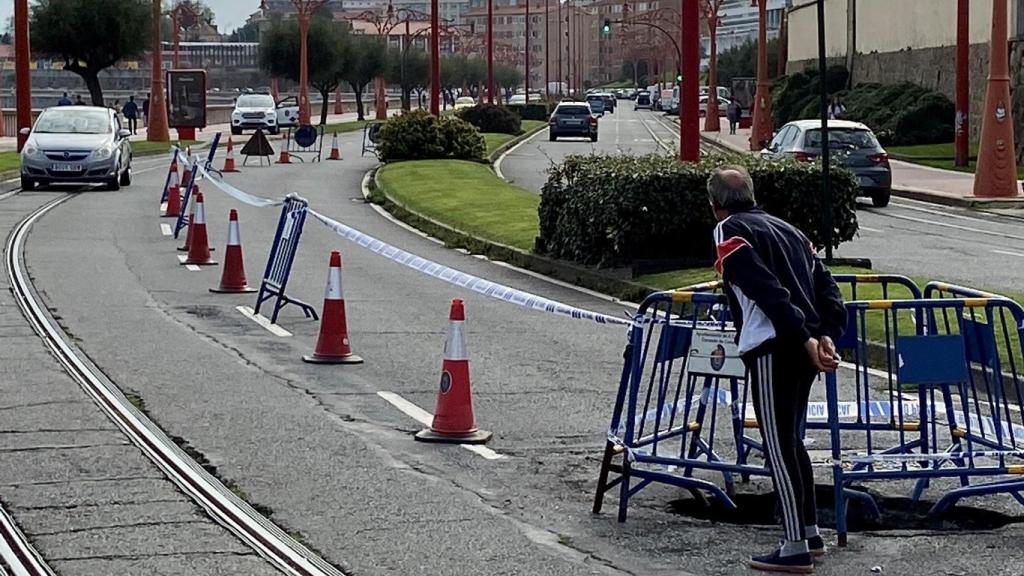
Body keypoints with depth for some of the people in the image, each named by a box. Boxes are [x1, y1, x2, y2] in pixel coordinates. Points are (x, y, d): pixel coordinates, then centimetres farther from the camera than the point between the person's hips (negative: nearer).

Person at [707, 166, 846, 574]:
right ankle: (811, 534, 27)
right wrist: (826, 335, 2)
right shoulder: (785, 228, 23)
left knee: (778, 447, -3)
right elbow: (825, 285, 12)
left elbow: (768, 290, -15)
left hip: (773, 348, -8)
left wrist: (804, 339, -18)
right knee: (791, 441, 21)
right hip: (805, 347, 8)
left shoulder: (729, 231, -2)